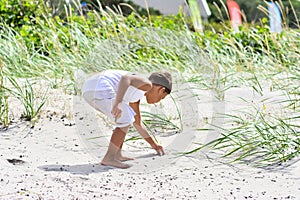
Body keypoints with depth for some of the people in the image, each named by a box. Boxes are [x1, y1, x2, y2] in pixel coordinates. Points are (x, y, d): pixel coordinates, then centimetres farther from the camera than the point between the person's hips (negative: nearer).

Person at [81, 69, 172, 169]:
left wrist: (154, 145, 49)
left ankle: (117, 155, 18)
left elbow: (138, 124, 42)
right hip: (100, 89, -10)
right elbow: (125, 78, -18)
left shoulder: (135, 95, 32)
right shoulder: (147, 84, 4)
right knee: (125, 120, 0)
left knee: (124, 118, 23)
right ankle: (109, 158, -5)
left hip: (87, 90, 10)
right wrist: (118, 103, -31)